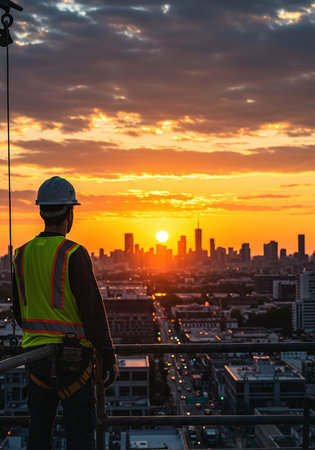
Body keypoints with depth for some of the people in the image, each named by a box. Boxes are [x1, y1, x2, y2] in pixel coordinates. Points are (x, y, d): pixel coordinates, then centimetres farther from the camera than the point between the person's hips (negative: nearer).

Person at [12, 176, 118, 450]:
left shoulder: (22, 255, 6)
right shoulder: (73, 254, -15)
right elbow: (93, 311, -15)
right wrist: (108, 358, -8)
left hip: (34, 353, 6)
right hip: (72, 356, -6)